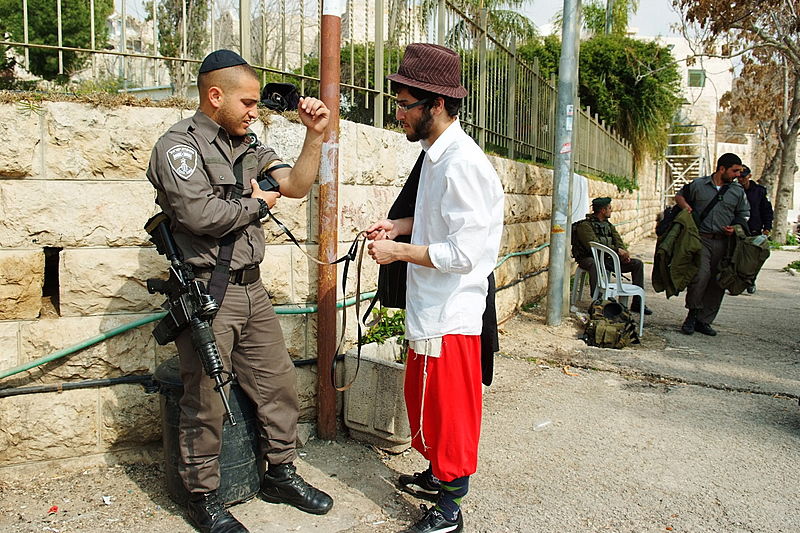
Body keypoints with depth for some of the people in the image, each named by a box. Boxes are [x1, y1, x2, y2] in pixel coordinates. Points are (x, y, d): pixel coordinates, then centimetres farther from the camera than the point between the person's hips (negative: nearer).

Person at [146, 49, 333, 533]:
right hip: (206, 294, -7)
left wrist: (315, 135, -7)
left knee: (279, 383, 13)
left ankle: (281, 474, 31)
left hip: (251, 289, 7)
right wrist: (258, 203, -6)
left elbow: (296, 185, 5)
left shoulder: (248, 146, 13)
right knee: (206, 402, 4)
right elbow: (201, 214, -21)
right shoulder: (179, 145, -9)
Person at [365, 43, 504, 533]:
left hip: (450, 315, -10)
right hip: (429, 309, 10)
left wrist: (399, 251, -16)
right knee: (424, 400, 22)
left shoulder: (463, 163, -21)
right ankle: (438, 474, 42)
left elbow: (463, 252, -25)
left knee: (448, 410, 5)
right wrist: (401, 226, 8)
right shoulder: (437, 154, 9)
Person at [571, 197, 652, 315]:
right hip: (589, 258, -8)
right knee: (594, 264, -44)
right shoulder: (585, 225, -10)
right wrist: (617, 250, -25)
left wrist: (624, 252, -14)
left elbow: (618, 241, 10)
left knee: (638, 264, -2)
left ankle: (637, 303, 1)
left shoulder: (608, 225, 17)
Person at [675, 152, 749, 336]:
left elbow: (743, 216, 19)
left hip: (723, 242, 3)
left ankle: (704, 321, 14)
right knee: (701, 274, -21)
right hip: (701, 238, -3)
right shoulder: (698, 185, 6)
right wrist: (685, 205, 0)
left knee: (718, 283, 3)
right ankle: (693, 314, -2)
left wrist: (735, 228, -1)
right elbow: (679, 195, 21)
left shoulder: (738, 192, 12)